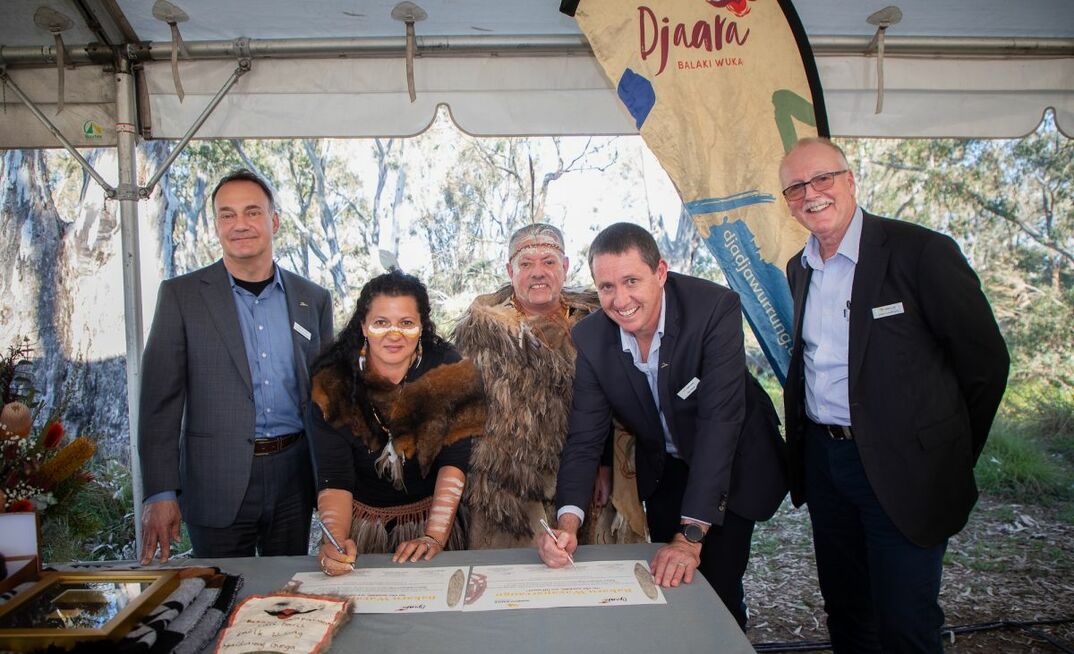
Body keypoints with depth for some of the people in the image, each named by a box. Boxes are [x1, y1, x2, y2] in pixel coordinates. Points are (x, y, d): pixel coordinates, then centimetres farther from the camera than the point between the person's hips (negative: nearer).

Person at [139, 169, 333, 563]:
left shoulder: (313, 299, 6)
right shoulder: (181, 295, -1)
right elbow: (160, 399, -4)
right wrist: (160, 493, -10)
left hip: (294, 477, 3)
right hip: (217, 483, -2)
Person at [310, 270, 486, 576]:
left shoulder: (449, 373, -11)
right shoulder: (332, 384, -9)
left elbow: (453, 463, -14)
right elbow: (334, 479, -15)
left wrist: (434, 537, -22)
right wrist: (337, 541, -31)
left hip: (430, 521, -1)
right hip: (359, 525, 1)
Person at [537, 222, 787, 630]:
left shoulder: (715, 308, -29)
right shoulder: (588, 339, -18)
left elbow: (719, 419, -34)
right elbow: (584, 439, -15)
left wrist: (691, 536, -38)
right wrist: (568, 523, -32)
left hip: (733, 464, -3)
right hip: (663, 470, 3)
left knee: (717, 586, -5)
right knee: (667, 583, 10)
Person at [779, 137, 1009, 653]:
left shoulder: (921, 252, -12)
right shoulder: (798, 269, 9)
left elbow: (985, 360, -7)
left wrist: (948, 461, 0)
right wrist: (808, 444, 9)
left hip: (901, 470, -6)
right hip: (822, 460, 6)